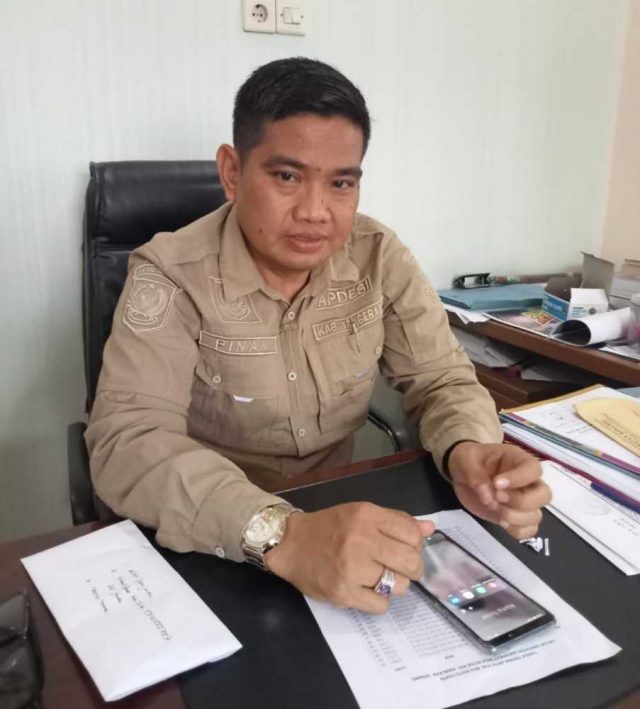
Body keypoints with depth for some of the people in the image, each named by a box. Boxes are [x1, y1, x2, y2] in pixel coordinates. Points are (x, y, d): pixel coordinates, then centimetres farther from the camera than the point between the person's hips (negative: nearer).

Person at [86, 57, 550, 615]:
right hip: (209, 549, -2)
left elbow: (442, 379, 0)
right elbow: (128, 442, -26)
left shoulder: (380, 257, -4)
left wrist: (468, 453, -23)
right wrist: (280, 535, -40)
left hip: (342, 519, 3)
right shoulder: (170, 275, -16)